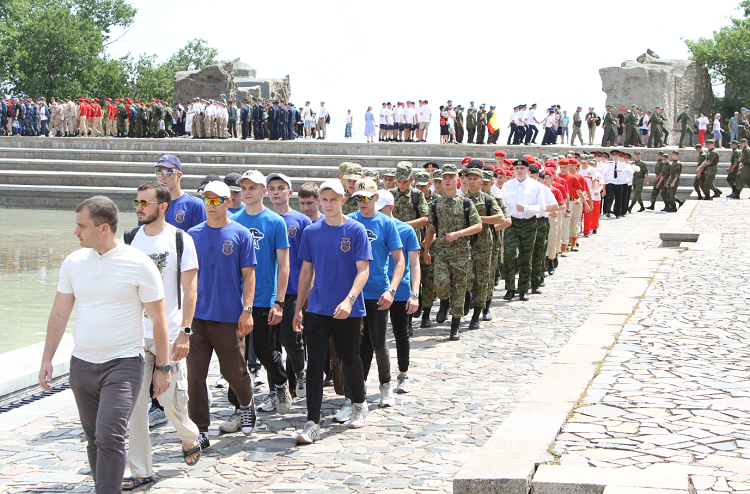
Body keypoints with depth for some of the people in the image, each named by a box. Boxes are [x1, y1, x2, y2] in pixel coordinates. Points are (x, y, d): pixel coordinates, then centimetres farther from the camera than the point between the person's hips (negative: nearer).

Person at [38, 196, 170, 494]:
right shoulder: (73, 262, 5)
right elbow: (59, 315, 11)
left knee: (110, 436, -16)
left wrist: (162, 367, -4)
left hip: (123, 364, -5)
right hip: (81, 365, 5)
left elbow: (158, 319, -4)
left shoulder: (139, 264, -8)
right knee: (94, 438, 12)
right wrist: (47, 360, 8)